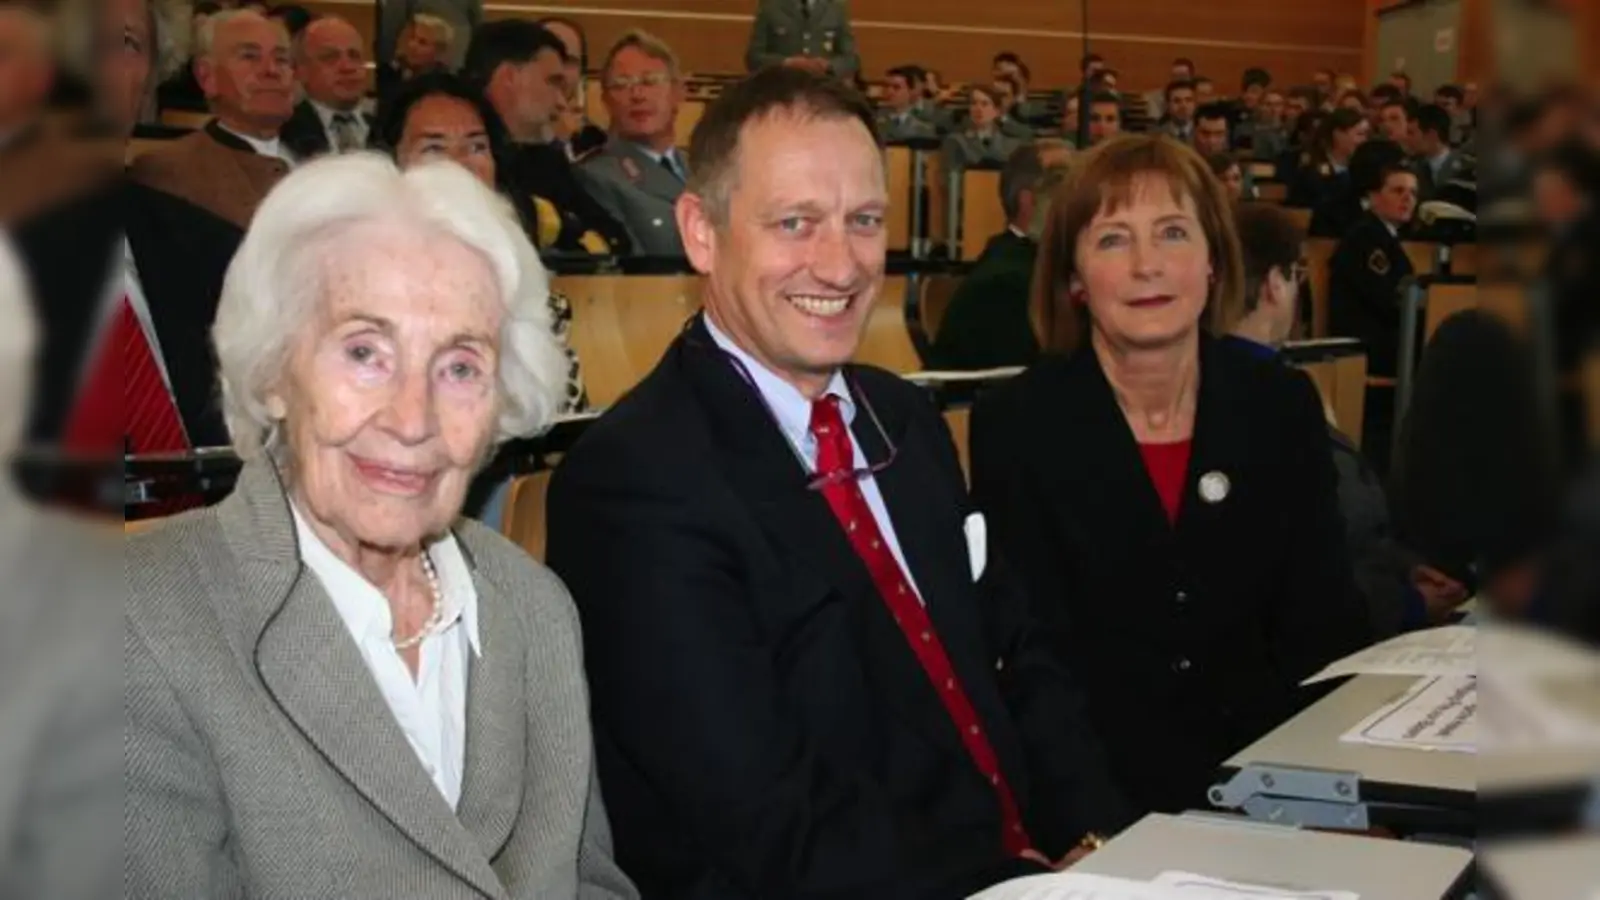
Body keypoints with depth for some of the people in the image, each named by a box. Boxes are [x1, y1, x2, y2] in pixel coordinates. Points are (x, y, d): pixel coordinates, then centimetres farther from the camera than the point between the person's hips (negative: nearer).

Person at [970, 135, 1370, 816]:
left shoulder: (1283, 408, 6)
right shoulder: (1013, 424, -4)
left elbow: (1323, 626, 5)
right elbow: (1039, 658, -8)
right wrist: (1214, 802, -20)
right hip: (1102, 797, -3)